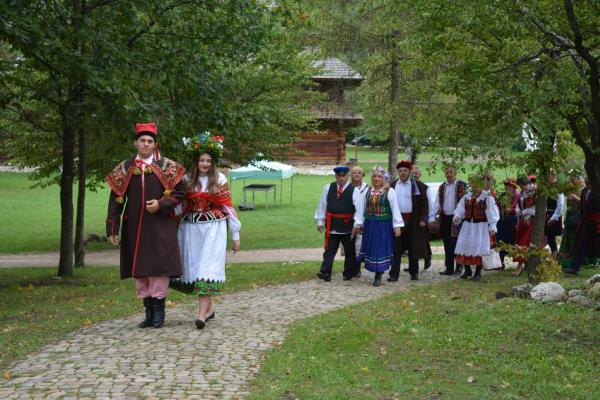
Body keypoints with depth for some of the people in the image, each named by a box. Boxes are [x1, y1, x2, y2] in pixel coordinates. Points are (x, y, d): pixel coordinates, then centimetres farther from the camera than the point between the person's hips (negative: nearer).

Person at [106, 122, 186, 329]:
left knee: (159, 266, -5)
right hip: (135, 227, 3)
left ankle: (158, 309, 3)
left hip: (160, 225, -3)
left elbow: (179, 191, 1)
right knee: (140, 269, 6)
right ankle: (149, 311, 14)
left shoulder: (167, 166, 2)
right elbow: (116, 200, 6)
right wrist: (112, 229, 1)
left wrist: (161, 204, -15)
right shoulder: (124, 168, 7)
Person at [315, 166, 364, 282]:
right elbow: (322, 205, 7)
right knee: (329, 250, -2)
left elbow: (359, 209, -11)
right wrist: (320, 220, 5)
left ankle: (349, 273, 23)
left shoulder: (354, 191, -5)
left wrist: (357, 224, -20)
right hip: (331, 226, 1)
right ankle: (325, 273, -7)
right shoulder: (328, 188, 3)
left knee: (349, 251, 11)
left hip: (347, 226, -1)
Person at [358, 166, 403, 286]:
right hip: (370, 225, 4)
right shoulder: (368, 191, 7)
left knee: (381, 249, -1)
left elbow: (395, 209, -8)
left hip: (384, 225, -4)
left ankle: (378, 277, 7)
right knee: (370, 248, 6)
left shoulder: (390, 191, -6)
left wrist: (397, 226, -13)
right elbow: (365, 208, 11)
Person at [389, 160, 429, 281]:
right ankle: (394, 274, -1)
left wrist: (423, 219, -7)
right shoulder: (392, 186, 7)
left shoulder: (418, 186, 1)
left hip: (413, 221, -1)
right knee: (395, 249, -2)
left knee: (413, 248, 7)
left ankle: (414, 272, 19)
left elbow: (424, 203, 0)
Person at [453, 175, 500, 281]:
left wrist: (492, 227, -12)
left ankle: (478, 272, 5)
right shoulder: (466, 197, 10)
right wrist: (457, 216, -11)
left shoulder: (487, 198, -5)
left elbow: (492, 213, -7)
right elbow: (460, 209, 9)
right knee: (464, 247, 2)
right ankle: (467, 270, 15)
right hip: (468, 226, 5)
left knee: (479, 248, -4)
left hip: (481, 227, -5)